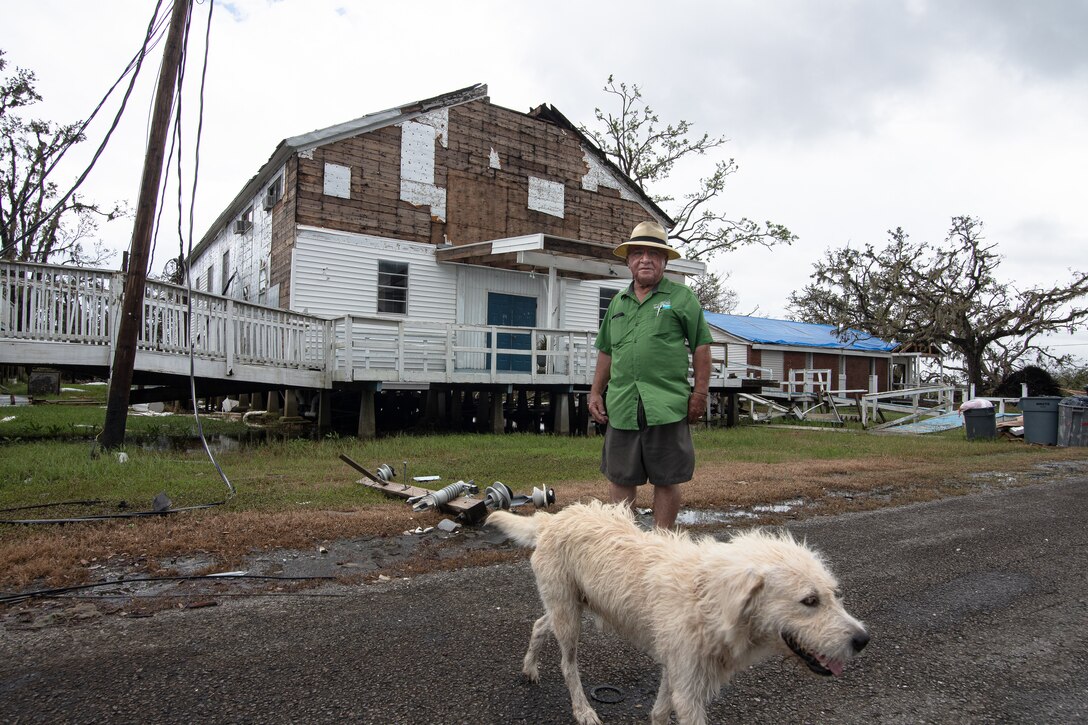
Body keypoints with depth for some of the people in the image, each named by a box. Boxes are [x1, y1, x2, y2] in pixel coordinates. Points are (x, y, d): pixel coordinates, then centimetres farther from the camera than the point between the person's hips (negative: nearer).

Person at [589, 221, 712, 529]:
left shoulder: (681, 297, 3)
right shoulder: (618, 302, 17)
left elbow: (700, 346, 1)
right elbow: (606, 351, 21)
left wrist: (700, 392, -5)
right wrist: (595, 393, 15)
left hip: (666, 406, -4)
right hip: (621, 406, 5)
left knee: (666, 480, 5)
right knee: (620, 479, 10)